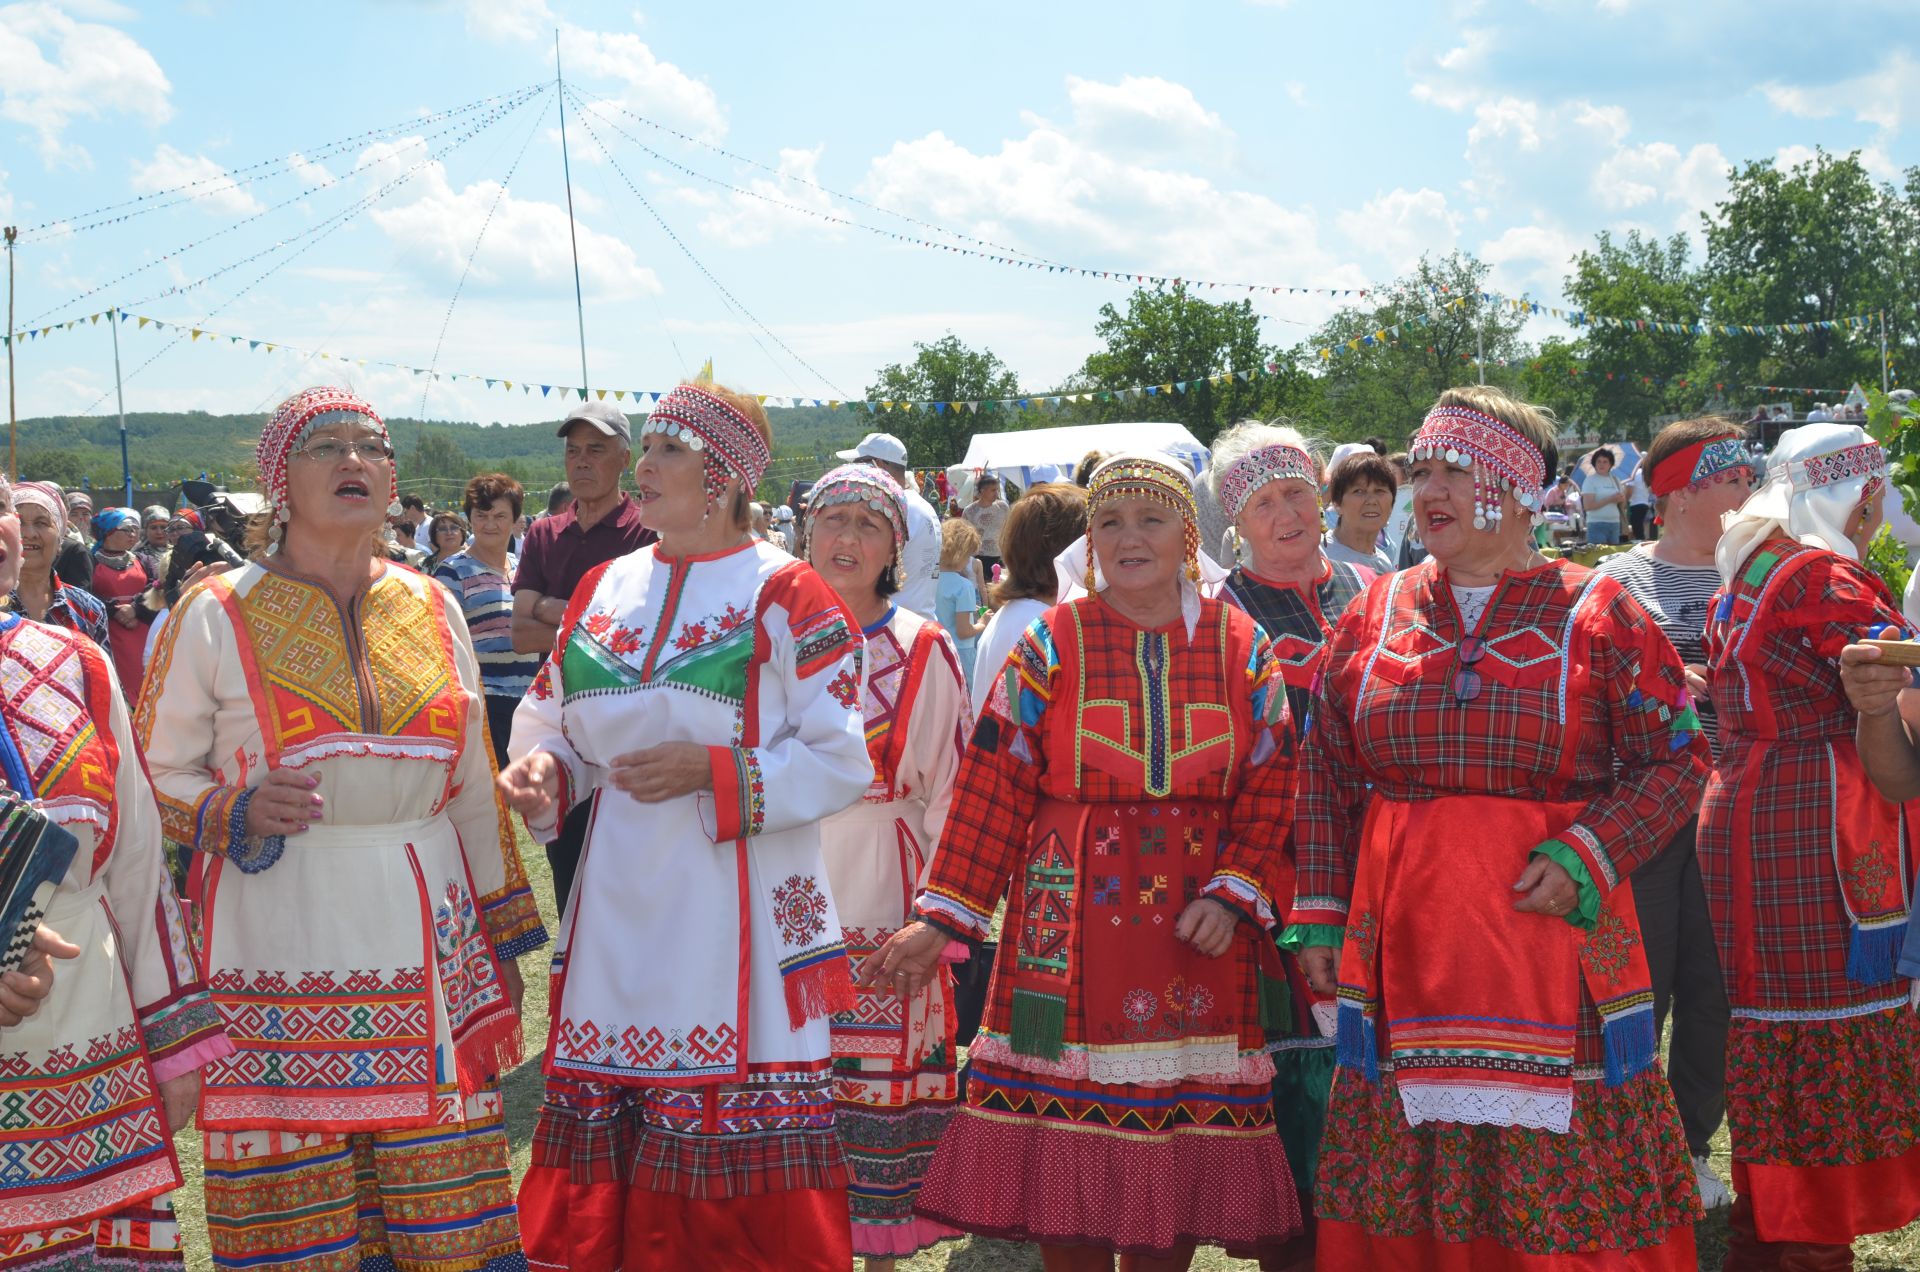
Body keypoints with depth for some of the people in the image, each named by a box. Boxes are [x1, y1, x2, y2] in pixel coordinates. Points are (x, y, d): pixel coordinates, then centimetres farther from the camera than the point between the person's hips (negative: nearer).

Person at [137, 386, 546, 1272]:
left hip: (426, 936, 3)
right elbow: (155, 776, 3)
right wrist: (239, 813, -17)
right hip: (282, 945, -3)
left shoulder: (431, 609, 10)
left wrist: (504, 932, 16)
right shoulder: (215, 616, -1)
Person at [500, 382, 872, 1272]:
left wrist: (708, 771, -18)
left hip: (733, 911, -5)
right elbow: (552, 722, 21)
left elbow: (842, 762, -8)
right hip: (618, 912, 5)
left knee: (745, 1196, -3)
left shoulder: (783, 595, -4)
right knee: (598, 1179, 7)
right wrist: (539, 771, -1)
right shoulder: (603, 588, 12)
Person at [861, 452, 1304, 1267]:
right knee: (1066, 1153, -1)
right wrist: (943, 918, -4)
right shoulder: (1052, 644, 3)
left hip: (1197, 926, 1)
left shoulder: (1241, 647, 7)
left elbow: (1268, 788, 5)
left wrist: (1232, 893, -8)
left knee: (1179, 1143, 4)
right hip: (1071, 918, -1)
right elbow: (994, 789, 0)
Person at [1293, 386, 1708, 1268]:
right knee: (1404, 1171, 7)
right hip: (1402, 942, 3)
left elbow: (1678, 757, 0)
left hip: (1549, 925, -3)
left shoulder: (1596, 615, 0)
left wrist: (1586, 856, -13)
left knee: (1564, 1186, 0)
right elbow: (1324, 774, 11)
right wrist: (1322, 914, 6)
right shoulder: (1372, 617, 9)